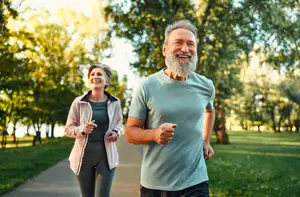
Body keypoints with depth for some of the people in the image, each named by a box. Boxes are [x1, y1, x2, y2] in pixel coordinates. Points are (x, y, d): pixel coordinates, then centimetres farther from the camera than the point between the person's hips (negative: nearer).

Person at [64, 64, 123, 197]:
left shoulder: (114, 103, -1)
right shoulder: (78, 102, -6)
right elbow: (68, 129, 0)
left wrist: (116, 132, -8)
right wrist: (81, 129, -20)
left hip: (106, 156, 0)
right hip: (84, 156, 0)